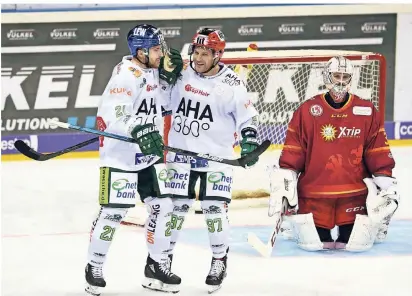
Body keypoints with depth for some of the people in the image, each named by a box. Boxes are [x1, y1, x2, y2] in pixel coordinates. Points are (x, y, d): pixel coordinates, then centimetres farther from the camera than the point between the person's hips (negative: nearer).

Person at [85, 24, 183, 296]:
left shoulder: (152, 71, 7)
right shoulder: (126, 75, -20)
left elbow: (161, 104, 24)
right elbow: (112, 115, -30)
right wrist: (138, 130, -46)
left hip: (149, 154, 8)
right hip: (121, 155, -8)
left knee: (164, 206, 6)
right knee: (114, 211, -6)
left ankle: (156, 266, 17)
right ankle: (95, 266, 9)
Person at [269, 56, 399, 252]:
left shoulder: (367, 112, 3)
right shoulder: (308, 111, -1)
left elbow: (379, 154, 5)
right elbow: (292, 152, 0)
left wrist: (387, 184, 1)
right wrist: (284, 182, -6)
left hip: (355, 193, 1)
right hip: (314, 192, -1)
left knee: (357, 243, -5)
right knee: (312, 243, -3)